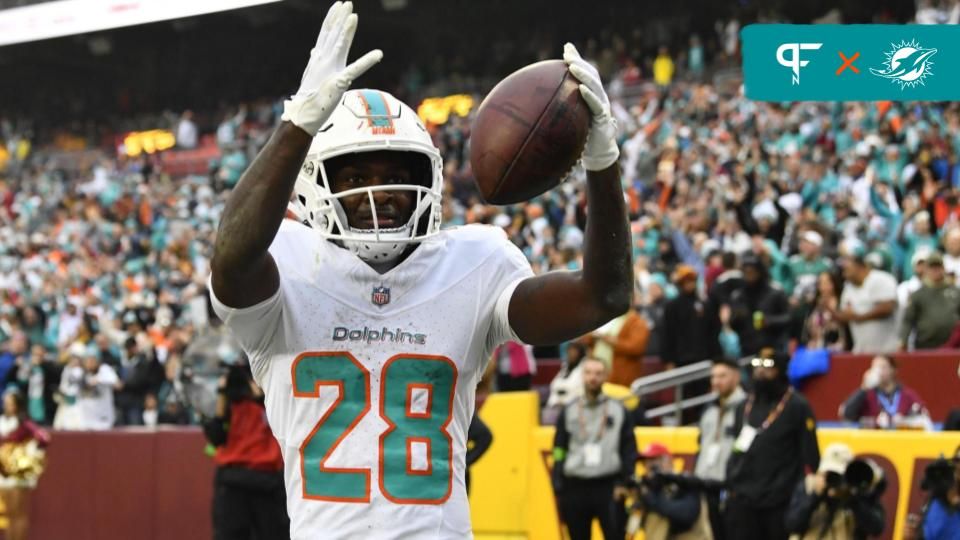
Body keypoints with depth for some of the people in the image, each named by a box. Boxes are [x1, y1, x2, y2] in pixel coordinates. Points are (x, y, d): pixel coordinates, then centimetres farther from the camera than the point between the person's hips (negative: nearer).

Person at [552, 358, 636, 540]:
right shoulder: (568, 412, 8)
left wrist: (625, 483, -5)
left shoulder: (619, 411, 6)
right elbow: (559, 453, 7)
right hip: (576, 489, 2)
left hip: (609, 488, -2)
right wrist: (559, 490, -1)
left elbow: (629, 450, 6)